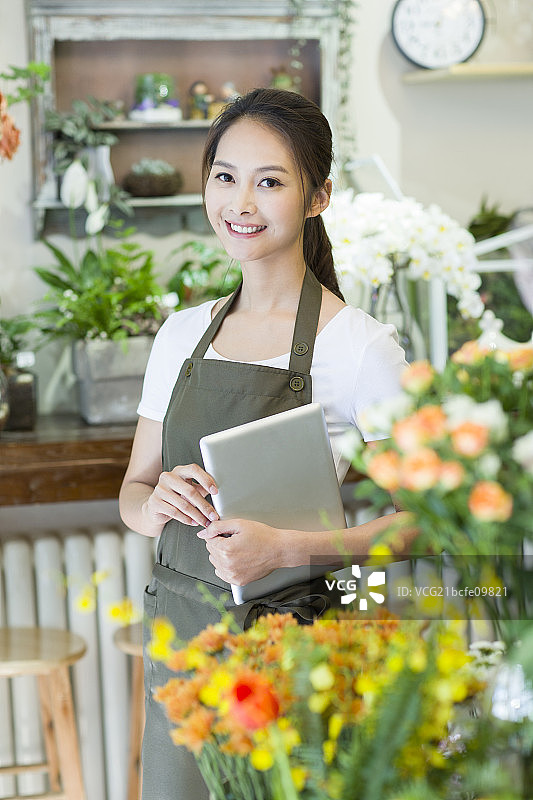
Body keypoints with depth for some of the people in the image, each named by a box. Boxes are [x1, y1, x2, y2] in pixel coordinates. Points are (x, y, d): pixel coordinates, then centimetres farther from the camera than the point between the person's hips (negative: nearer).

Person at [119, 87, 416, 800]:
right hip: (181, 636, 5)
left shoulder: (358, 345, -9)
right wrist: (157, 503, -10)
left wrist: (286, 548, -23)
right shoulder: (183, 334, 7)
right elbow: (133, 493, 13)